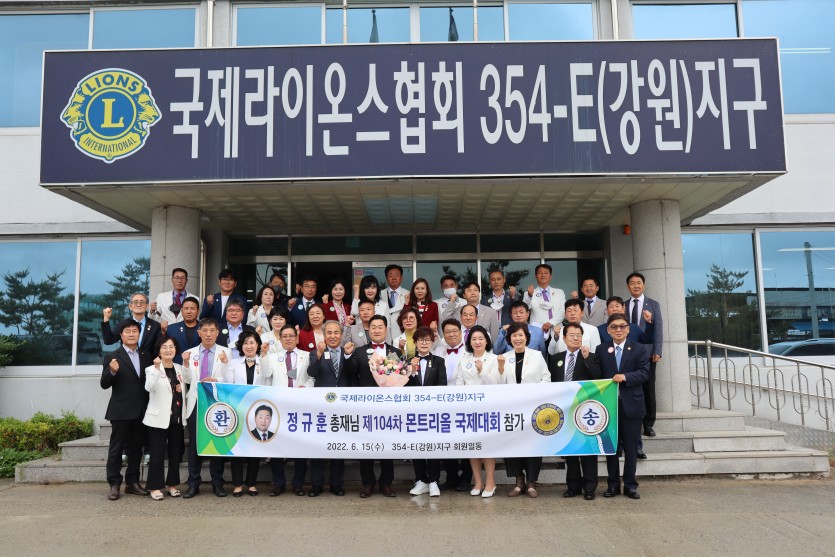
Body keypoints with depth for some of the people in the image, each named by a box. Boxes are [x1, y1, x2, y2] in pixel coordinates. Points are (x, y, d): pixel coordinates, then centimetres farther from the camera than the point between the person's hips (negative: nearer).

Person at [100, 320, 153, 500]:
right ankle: (114, 484, 8)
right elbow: (104, 384, -5)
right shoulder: (112, 356, -2)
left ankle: (132, 482, 19)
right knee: (116, 448, 2)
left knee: (136, 447, 10)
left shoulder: (146, 356, 10)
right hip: (121, 410, -4)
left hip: (141, 410, 4)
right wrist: (112, 371, -25)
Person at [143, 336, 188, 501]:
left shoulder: (180, 369, 11)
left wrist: (182, 390, -1)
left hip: (177, 418, 5)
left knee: (175, 453, 10)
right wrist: (157, 369, -39)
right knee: (157, 454, -3)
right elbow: (149, 387, -26)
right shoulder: (152, 369, -5)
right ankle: (155, 487, 6)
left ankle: (172, 484, 21)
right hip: (159, 418, -5)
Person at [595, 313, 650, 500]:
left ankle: (630, 485, 15)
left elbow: (644, 373, -6)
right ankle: (613, 484, 16)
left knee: (631, 447, 5)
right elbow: (596, 375, 2)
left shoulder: (638, 350, 5)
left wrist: (625, 377, -20)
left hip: (631, 405, -1)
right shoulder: (601, 350, 6)